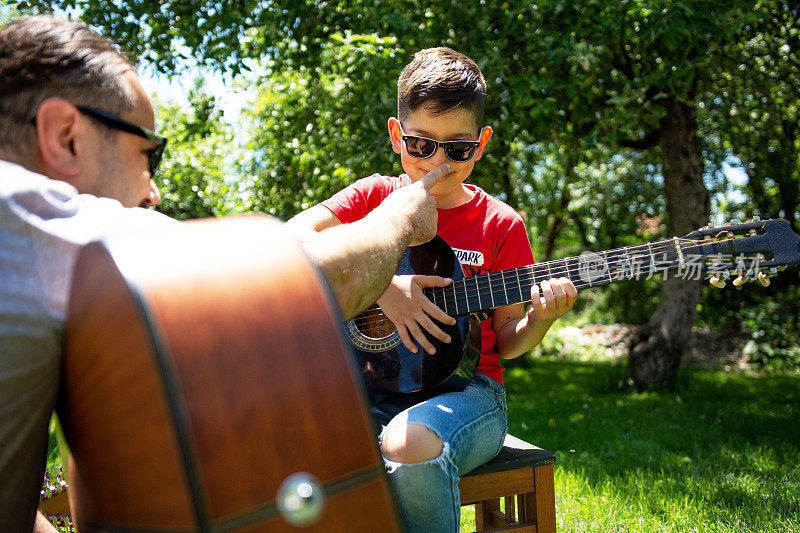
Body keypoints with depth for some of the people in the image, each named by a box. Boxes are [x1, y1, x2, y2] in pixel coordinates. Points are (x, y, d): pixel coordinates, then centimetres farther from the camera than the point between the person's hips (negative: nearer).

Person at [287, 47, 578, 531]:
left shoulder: (499, 224, 4)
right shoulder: (375, 196, 6)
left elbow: (506, 342, 8)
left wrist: (541, 318, -15)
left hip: (464, 387, -1)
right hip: (373, 386, 1)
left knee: (411, 442, -37)